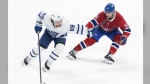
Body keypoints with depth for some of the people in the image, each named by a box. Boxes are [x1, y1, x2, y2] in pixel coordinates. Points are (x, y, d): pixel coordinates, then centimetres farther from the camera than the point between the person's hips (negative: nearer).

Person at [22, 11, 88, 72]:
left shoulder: (65, 25, -43)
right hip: (48, 33, 1)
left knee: (59, 48, -27)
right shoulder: (46, 18, -37)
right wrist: (38, 25, -14)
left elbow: (76, 28, -38)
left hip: (60, 36, -1)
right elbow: (40, 14, -17)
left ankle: (47, 63, -4)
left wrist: (87, 31, -35)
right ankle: (28, 58, 30)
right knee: (40, 47, -2)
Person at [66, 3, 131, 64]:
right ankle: (73, 52, -14)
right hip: (101, 29, -1)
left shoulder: (119, 18, -34)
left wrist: (124, 37, -45)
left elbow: (127, 29, -30)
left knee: (118, 39, -27)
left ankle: (109, 56, -23)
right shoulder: (102, 15, -34)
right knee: (92, 39, -20)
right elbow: (93, 22, -34)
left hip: (112, 31, 1)